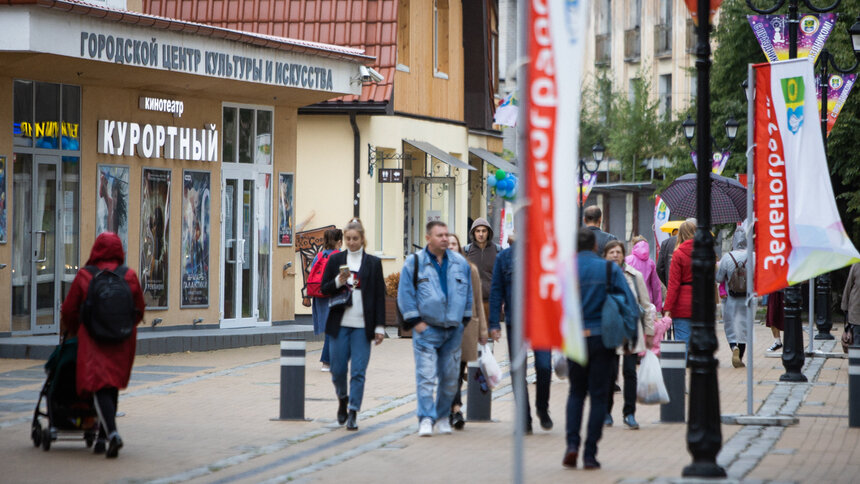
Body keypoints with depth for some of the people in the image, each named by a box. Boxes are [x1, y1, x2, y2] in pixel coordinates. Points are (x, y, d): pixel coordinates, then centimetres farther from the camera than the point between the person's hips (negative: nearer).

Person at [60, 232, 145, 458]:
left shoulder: (84, 276, -5)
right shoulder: (130, 277, 2)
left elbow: (69, 312, 2)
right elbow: (139, 311, 10)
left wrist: (71, 331, 24)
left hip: (93, 339, -3)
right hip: (123, 343, 3)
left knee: (100, 387, -6)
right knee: (112, 388, 17)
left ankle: (112, 433, -27)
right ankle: (102, 436, 22)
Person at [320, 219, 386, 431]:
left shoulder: (373, 263, 4)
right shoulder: (335, 260, 7)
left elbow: (380, 296, 3)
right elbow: (324, 288, 7)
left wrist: (379, 326, -2)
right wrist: (338, 282, -14)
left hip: (362, 326, -1)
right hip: (340, 324, 1)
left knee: (358, 371, -6)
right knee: (338, 369, 3)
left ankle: (353, 413, -1)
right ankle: (342, 399, 32)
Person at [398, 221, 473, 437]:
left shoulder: (460, 263, 9)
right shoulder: (414, 263, -1)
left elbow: (468, 294, 17)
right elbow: (405, 294, -2)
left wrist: (464, 320, 11)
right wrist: (415, 321, -8)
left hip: (453, 330, 4)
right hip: (426, 329, -4)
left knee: (450, 378, 8)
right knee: (426, 376, -12)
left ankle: (443, 417, 21)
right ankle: (426, 419, -12)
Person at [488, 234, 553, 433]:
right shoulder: (504, 257, 5)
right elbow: (496, 291, 5)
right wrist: (494, 324, -1)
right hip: (515, 322, 1)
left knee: (544, 367, -9)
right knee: (518, 373, 2)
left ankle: (542, 409, 16)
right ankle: (525, 419, 10)